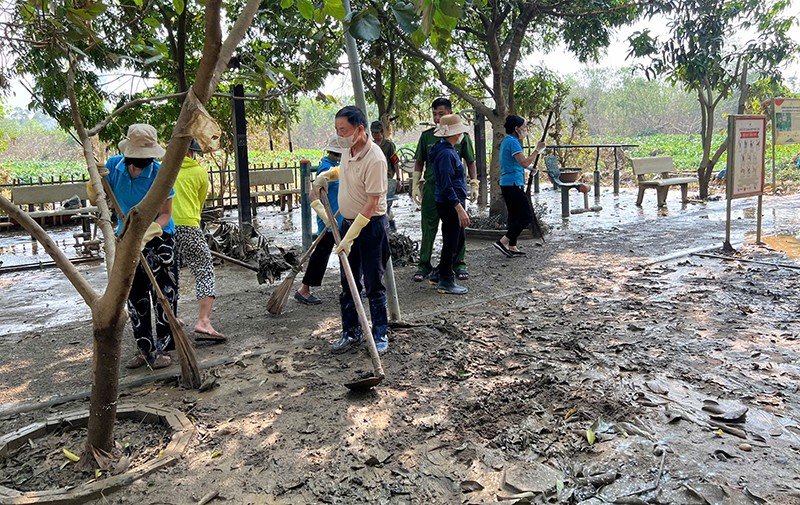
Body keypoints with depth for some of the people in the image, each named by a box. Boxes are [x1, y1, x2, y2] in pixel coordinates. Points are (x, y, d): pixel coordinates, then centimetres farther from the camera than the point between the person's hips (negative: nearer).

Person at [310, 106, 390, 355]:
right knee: (348, 284, 13)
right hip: (348, 222, 8)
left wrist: (350, 237, -24)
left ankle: (380, 335, 16)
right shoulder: (347, 149, 2)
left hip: (371, 225, -8)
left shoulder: (374, 159, -23)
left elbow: (372, 203, -24)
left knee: (374, 285, 1)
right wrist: (325, 175, 9)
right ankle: (351, 333, 25)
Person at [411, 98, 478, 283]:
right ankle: (424, 264, 12)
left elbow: (470, 162, 10)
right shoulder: (427, 136, 6)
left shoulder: (461, 135, 4)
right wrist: (415, 185, 5)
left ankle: (459, 263, 17)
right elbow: (419, 163, 12)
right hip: (431, 186, 1)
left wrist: (474, 185, 4)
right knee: (428, 227, 3)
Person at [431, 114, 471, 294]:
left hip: (451, 203, 10)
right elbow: (447, 186, -23)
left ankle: (443, 274, 29)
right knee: (451, 242, 0)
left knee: (458, 240, 19)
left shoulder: (446, 149, 12)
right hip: (450, 204, -10)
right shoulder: (446, 153, -19)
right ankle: (445, 282, 12)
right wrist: (460, 208, -24)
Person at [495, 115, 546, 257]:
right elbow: (525, 163, -22)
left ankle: (512, 247, 15)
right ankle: (503, 241, -10)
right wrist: (537, 150, -15)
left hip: (507, 184, 10)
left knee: (514, 214, 13)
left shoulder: (506, 141, 17)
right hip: (513, 184, -10)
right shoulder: (513, 142, -15)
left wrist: (527, 168, 21)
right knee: (526, 215, -7)